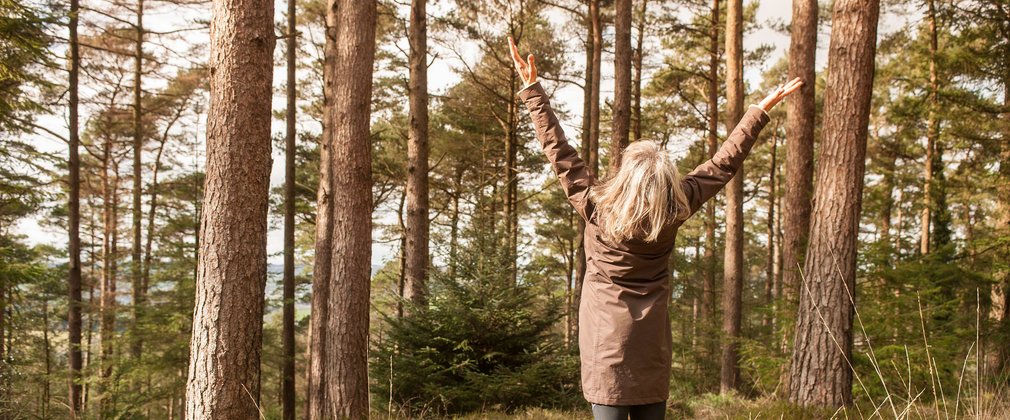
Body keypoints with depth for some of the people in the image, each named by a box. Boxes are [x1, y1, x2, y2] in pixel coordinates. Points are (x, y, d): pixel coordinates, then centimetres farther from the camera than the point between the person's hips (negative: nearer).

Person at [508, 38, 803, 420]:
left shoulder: (597, 208, -14)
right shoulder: (674, 212, -6)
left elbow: (559, 151, -8)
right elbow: (724, 163, 2)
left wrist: (532, 89, -2)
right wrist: (763, 108, 11)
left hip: (606, 344, -3)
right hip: (651, 345, 3)